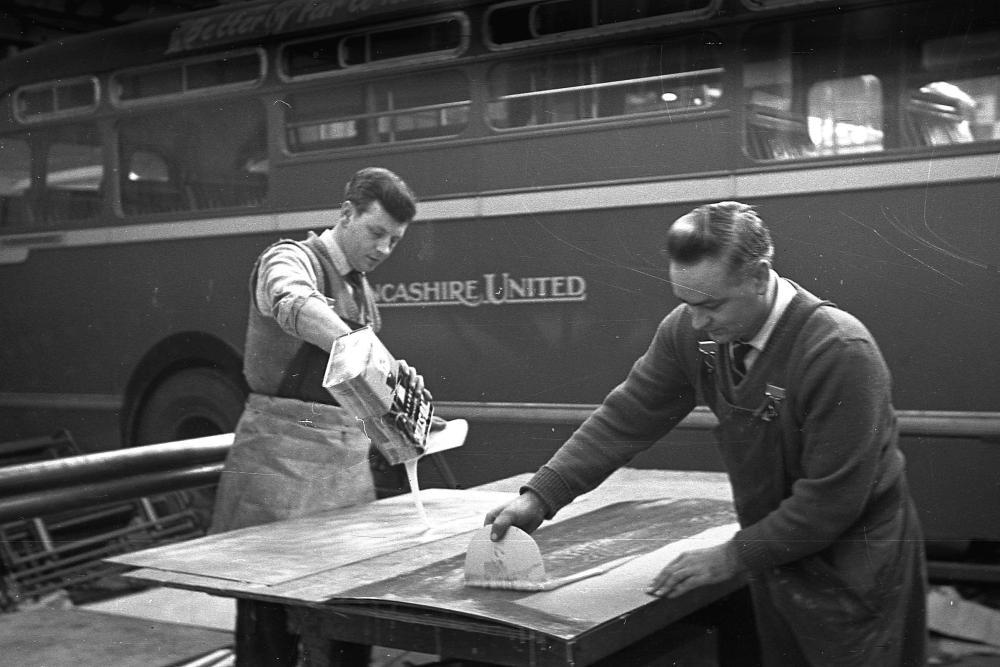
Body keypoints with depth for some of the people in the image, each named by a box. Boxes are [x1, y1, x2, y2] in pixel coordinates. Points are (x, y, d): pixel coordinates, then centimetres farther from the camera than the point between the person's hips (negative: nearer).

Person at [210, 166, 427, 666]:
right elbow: (296, 306, -32)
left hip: (347, 455, 7)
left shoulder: (361, 289, 18)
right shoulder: (292, 260, -7)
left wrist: (394, 380, 4)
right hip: (283, 450, -7)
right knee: (273, 614, -4)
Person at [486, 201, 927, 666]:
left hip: (851, 572, -5)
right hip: (774, 555, 6)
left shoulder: (840, 353, -28)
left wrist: (734, 557, -20)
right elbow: (626, 417, -5)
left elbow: (833, 496, -25)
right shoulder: (689, 331, -10)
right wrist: (540, 497, -13)